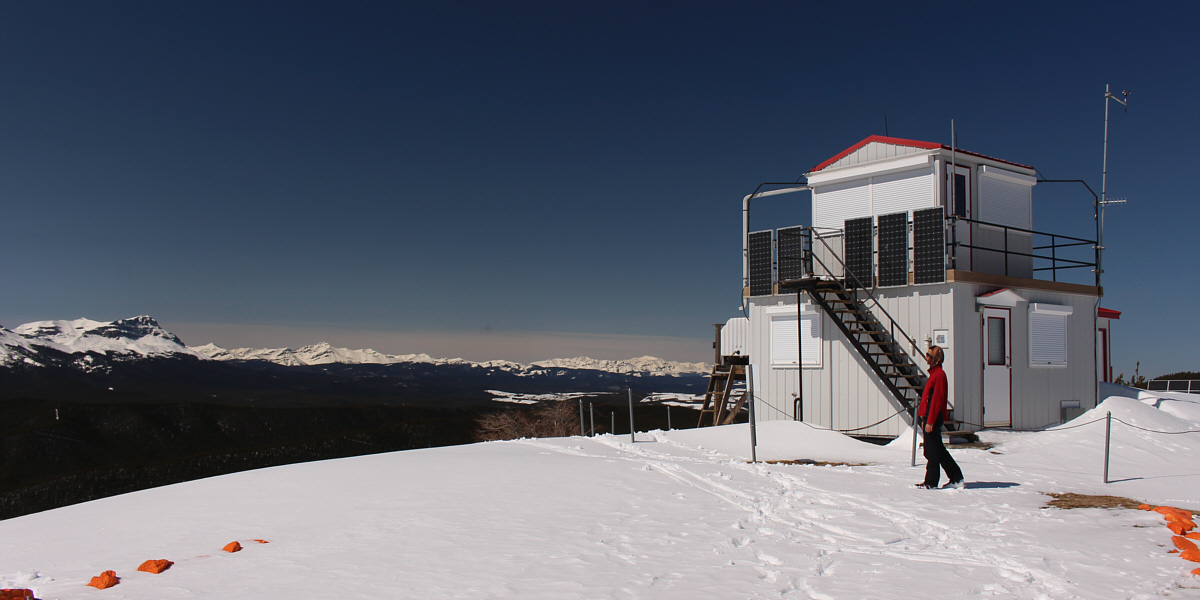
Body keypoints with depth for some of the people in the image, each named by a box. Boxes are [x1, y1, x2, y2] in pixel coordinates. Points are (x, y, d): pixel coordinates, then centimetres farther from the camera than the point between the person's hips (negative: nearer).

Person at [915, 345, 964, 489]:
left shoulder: (939, 374, -14)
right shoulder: (935, 373, 17)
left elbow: (936, 399, -19)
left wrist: (930, 421, -22)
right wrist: (924, 418, 22)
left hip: (933, 418, -10)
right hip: (930, 417, 10)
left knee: (931, 451, -4)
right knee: (938, 449, 15)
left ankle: (931, 482, 1)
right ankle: (956, 478, 21)